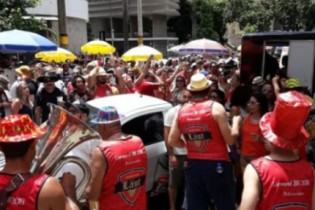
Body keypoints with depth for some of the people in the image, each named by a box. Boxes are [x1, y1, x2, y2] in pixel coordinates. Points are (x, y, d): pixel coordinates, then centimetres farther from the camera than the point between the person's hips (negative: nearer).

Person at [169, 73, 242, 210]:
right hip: (217, 165, -4)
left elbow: (172, 141, 7)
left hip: (193, 166, 4)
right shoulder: (215, 107, -8)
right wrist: (236, 122, 10)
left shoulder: (182, 111, 5)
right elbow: (230, 139, -7)